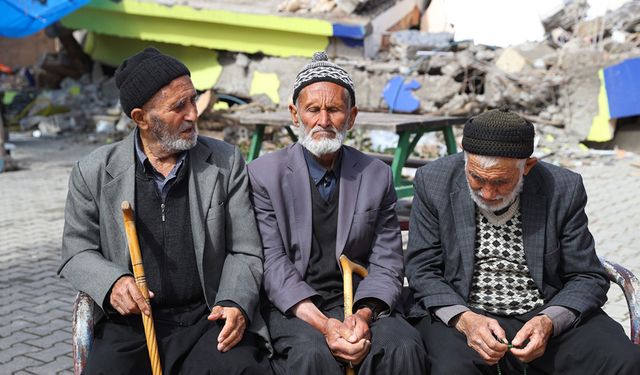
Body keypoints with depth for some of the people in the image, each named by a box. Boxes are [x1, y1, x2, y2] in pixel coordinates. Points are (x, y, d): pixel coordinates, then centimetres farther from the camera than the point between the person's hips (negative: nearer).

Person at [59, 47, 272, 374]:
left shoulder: (226, 162, 3)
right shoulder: (93, 172, 3)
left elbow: (244, 251, 5)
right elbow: (77, 251, 10)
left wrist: (236, 304, -13)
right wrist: (111, 282, -11)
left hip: (210, 317, 0)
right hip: (131, 322, 1)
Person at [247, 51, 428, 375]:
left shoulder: (377, 176, 7)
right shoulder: (264, 174, 0)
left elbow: (386, 264, 4)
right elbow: (272, 262, -8)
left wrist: (364, 315, -16)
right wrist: (321, 323, -21)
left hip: (359, 303, 2)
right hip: (293, 305, -1)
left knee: (404, 348, -26)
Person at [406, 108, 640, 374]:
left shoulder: (564, 189, -3)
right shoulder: (433, 182, -5)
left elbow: (588, 278, 1)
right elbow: (422, 271, -3)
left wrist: (548, 322, -18)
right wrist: (464, 319, -20)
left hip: (549, 315, 2)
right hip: (458, 313, -2)